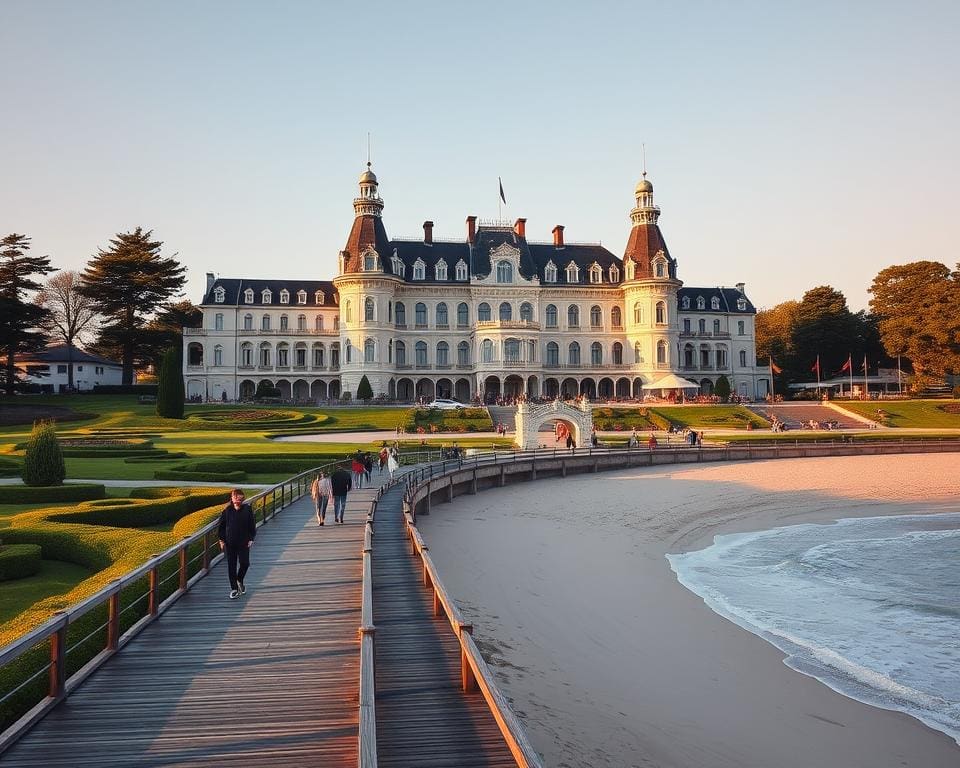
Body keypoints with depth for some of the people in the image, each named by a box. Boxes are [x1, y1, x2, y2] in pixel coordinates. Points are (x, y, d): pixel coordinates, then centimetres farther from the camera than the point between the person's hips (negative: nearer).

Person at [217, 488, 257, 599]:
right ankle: (234, 589, 14)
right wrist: (221, 540, 1)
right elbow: (221, 526, 5)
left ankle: (239, 581, 28)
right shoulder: (227, 511, -2)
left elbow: (252, 525, 3)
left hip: (244, 542, 0)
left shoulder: (247, 509, -2)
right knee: (231, 566, 4)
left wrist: (251, 539, -2)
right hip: (230, 543, 0)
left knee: (245, 563, -3)